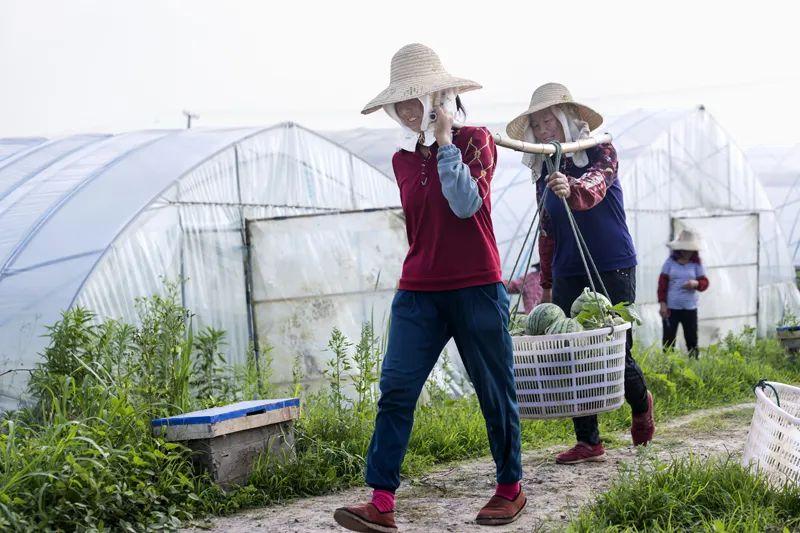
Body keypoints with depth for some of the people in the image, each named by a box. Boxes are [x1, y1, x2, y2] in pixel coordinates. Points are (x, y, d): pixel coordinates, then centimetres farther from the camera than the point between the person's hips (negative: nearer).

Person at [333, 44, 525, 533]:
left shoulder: (475, 141, -2)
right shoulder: (403, 161, 12)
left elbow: (466, 203, -17)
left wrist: (445, 141, -13)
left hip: (477, 290, -4)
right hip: (418, 292, 4)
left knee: (495, 392, 5)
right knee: (395, 390, -9)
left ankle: (511, 489, 23)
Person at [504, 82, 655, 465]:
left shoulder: (599, 152, -5)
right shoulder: (544, 171, 11)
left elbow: (595, 187, -29)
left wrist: (572, 188, -51)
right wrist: (545, 284, 17)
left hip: (613, 269, -5)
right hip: (567, 275, 5)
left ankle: (641, 404, 30)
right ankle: (588, 441, 6)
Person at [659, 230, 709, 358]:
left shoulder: (696, 263, 4)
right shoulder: (670, 261, 2)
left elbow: (705, 282, 2)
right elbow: (662, 283, 1)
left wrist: (696, 283, -21)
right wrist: (662, 303, -5)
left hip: (690, 308, 1)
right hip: (671, 308, -1)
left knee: (692, 340, 6)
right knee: (668, 339, 1)